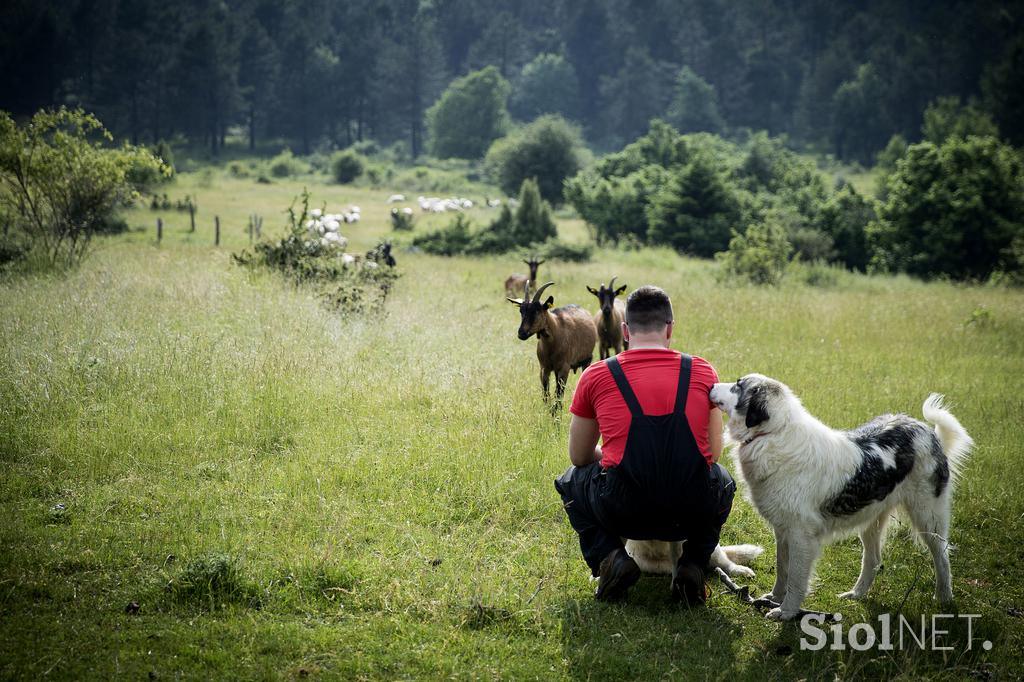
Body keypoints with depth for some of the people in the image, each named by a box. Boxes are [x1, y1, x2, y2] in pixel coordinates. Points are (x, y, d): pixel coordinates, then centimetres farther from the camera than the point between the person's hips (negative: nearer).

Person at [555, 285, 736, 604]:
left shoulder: (596, 376, 5)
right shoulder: (703, 371, 7)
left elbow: (579, 457, 16)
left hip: (623, 514, -1)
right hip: (692, 513, 1)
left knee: (570, 481, 32)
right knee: (723, 482, 38)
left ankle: (609, 557, 7)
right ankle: (692, 563, 13)